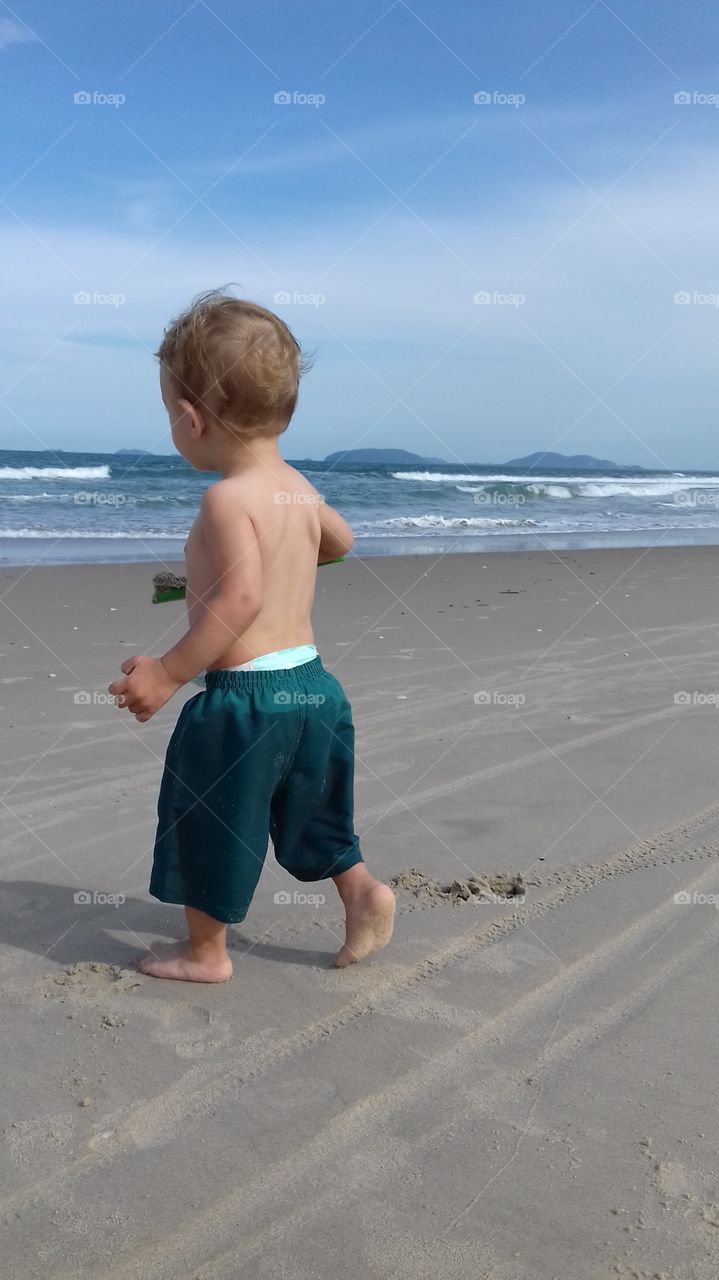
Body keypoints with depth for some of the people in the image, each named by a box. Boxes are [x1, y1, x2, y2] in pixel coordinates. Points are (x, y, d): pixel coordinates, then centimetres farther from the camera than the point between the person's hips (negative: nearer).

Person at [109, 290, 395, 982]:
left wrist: (167, 672, -23)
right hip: (311, 679, 8)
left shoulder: (227, 499, -19)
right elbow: (339, 540, 26)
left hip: (242, 695, -8)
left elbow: (240, 600, -29)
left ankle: (204, 951, 24)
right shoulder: (299, 487, 6)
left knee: (209, 823, 10)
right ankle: (362, 890, 21)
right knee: (309, 809, 27)